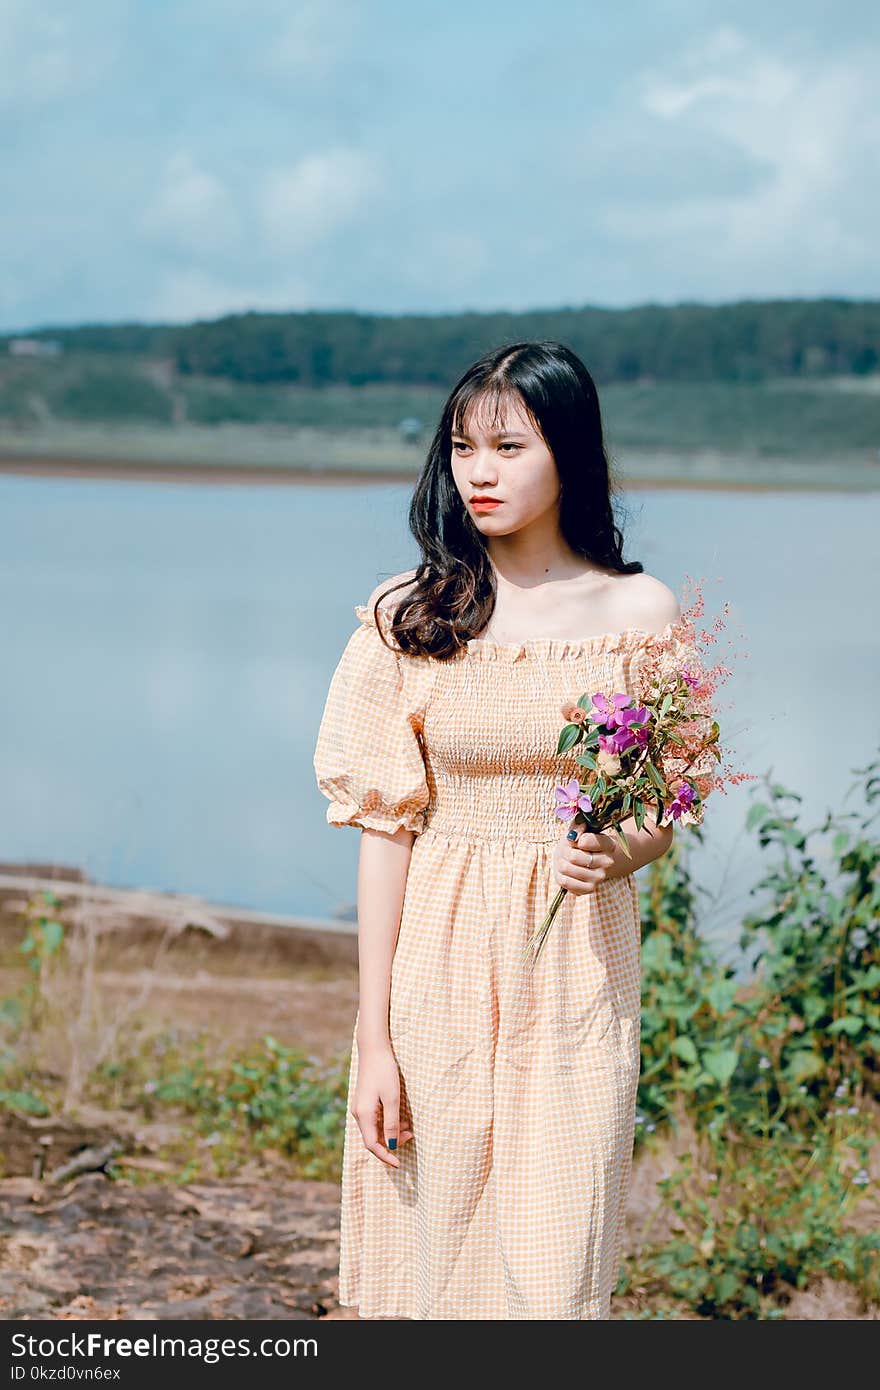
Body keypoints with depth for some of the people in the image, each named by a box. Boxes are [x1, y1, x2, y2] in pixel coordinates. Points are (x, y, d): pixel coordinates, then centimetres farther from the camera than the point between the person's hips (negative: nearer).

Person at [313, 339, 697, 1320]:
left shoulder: (641, 612, 1)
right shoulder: (411, 615, -1)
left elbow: (665, 814, 9)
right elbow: (385, 825, -2)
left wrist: (620, 852, -16)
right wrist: (373, 1038, -5)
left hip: (576, 958, 0)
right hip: (438, 961, 0)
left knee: (553, 1273, -3)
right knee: (433, 1247, 6)